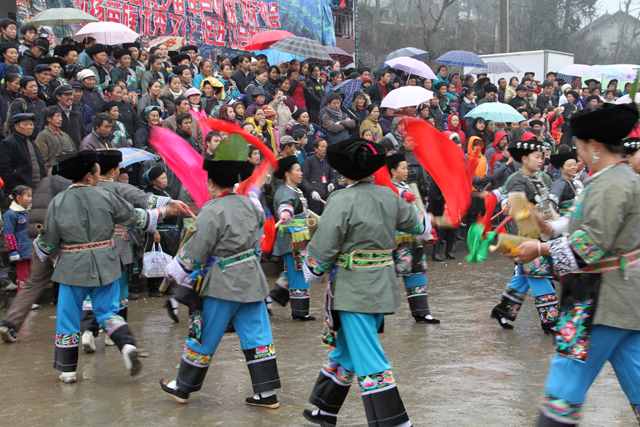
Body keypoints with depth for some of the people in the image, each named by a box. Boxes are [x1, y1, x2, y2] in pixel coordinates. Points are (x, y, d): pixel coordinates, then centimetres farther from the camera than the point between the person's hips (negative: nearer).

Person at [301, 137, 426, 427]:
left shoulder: (342, 200, -15)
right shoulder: (388, 197, 4)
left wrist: (312, 272, 5)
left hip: (354, 291, -8)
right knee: (346, 350, 21)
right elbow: (416, 224, 22)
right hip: (382, 287, 8)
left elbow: (323, 248, -15)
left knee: (370, 364, -5)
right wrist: (425, 223, 45)